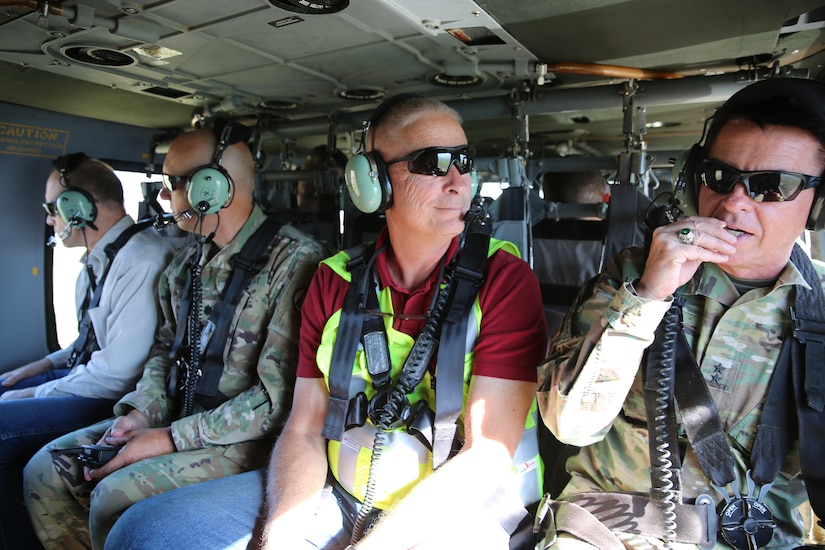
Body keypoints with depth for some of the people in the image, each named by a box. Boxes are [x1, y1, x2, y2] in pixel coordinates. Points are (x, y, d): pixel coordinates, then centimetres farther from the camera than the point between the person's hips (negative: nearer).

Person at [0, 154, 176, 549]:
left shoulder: (143, 261, -24)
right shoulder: (100, 257, 9)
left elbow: (117, 373, -24)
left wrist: (33, 394, -12)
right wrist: (37, 368, 11)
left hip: (116, 398, -10)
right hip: (86, 370, 10)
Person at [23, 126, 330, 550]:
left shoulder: (293, 262, -20)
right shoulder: (186, 263, 8)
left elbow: (279, 396, -23)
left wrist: (173, 438, -17)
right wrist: (143, 410, 0)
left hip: (247, 437, -7)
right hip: (178, 417, 8)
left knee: (114, 499, -23)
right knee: (47, 471, 1)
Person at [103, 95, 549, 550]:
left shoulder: (504, 278, -11)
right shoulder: (334, 280, 2)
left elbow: (487, 458, -16)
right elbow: (303, 429, 2)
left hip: (457, 509, -3)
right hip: (335, 494, 4)